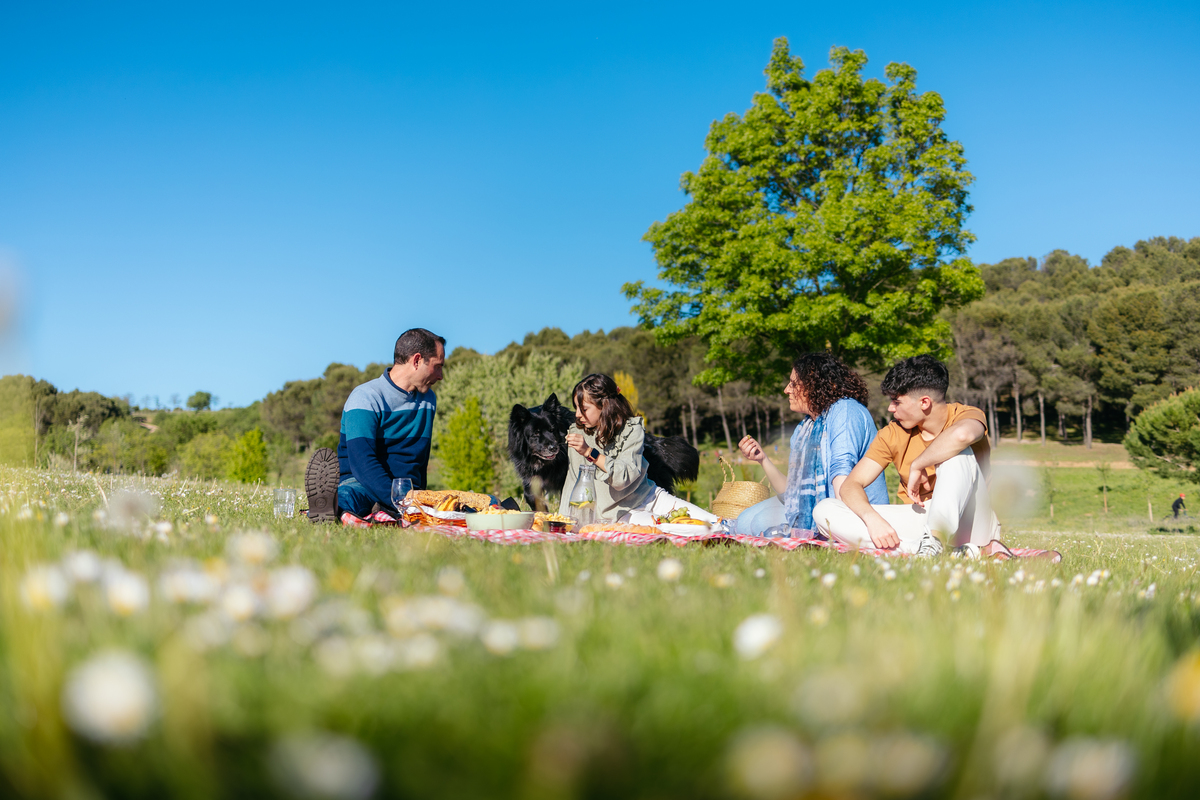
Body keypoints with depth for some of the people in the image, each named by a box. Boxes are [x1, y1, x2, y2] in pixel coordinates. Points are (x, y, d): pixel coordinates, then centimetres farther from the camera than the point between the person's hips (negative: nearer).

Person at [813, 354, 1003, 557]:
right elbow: (851, 485, -4)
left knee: (958, 452, -30)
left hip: (968, 522, -5)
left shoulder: (966, 416, -9)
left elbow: (963, 434, -38)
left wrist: (917, 466, -25)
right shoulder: (893, 434, 2)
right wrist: (872, 518, -25)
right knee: (824, 511, -17)